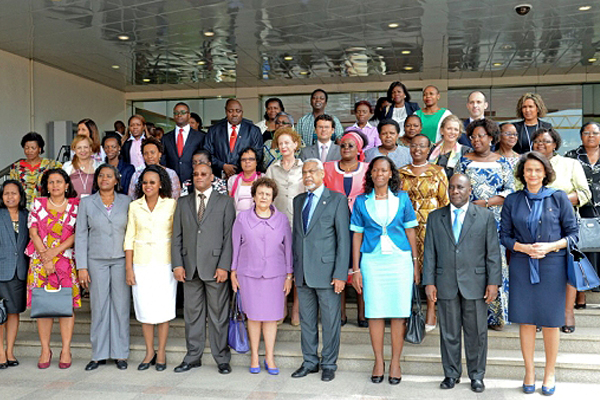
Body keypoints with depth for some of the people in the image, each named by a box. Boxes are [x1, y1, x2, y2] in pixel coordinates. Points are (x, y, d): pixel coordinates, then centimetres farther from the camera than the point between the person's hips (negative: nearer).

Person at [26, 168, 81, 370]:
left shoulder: (75, 205, 5)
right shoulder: (38, 204, 8)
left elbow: (77, 234, -2)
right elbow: (34, 232, 2)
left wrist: (56, 250, -12)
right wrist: (45, 257, -8)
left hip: (66, 261, -1)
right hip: (40, 261, 1)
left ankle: (66, 350, 5)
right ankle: (45, 350, 11)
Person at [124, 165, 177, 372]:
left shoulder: (171, 204, 0)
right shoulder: (135, 206, 6)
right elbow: (129, 238, 6)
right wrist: (128, 267, 1)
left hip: (164, 263, -2)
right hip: (141, 263, 2)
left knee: (163, 309, 2)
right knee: (145, 310, 5)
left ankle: (161, 353, 16)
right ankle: (150, 352, 20)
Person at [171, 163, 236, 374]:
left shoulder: (225, 202, 4)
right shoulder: (183, 203, 13)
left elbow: (229, 236, -3)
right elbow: (176, 236, 10)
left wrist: (224, 266, -11)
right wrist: (177, 264, -1)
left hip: (215, 267, -3)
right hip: (190, 268, 3)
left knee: (218, 314, 3)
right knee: (192, 314, 10)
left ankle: (222, 359, 14)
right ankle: (193, 357, 22)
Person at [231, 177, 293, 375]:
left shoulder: (281, 219, 4)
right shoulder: (242, 218, 3)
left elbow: (288, 248, 6)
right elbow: (235, 246, 7)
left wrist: (289, 275, 4)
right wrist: (233, 272, 6)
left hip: (274, 275, 0)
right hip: (249, 274, 0)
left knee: (271, 316, 4)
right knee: (253, 316, 5)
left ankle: (269, 358, 17)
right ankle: (254, 356, 21)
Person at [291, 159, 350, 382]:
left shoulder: (337, 200, -3)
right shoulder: (298, 200, 14)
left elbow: (344, 239, -7)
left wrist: (340, 274, -13)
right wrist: (293, 268, 9)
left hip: (327, 271, -5)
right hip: (303, 272, 5)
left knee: (330, 322, 4)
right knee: (306, 320, 13)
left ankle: (329, 364, 20)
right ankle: (310, 362, 27)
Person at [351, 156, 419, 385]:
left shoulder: (402, 198, 6)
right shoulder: (361, 201, 6)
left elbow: (410, 231, 9)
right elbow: (357, 235, 7)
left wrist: (416, 263, 5)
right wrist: (355, 269, 3)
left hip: (399, 259, 0)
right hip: (372, 260, 0)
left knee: (399, 312, 0)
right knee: (375, 312, 2)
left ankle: (395, 362, 12)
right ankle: (378, 361, 15)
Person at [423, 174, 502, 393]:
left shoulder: (485, 216, 4)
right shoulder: (435, 217, 8)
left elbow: (493, 252, 1)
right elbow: (429, 252, 6)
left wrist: (493, 282, -5)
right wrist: (429, 282, 0)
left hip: (475, 284, -1)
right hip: (445, 285, 1)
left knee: (477, 333, 7)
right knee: (448, 333, 9)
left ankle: (476, 375, 22)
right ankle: (451, 373, 24)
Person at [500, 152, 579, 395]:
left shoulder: (559, 198, 1)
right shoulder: (512, 201, 5)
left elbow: (573, 233, 1)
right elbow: (505, 236, 5)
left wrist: (550, 246, -15)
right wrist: (524, 248, -12)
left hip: (552, 266, -1)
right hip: (522, 267, 1)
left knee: (550, 322, 5)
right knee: (526, 320, 5)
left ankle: (549, 374, 21)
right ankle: (529, 372, 19)